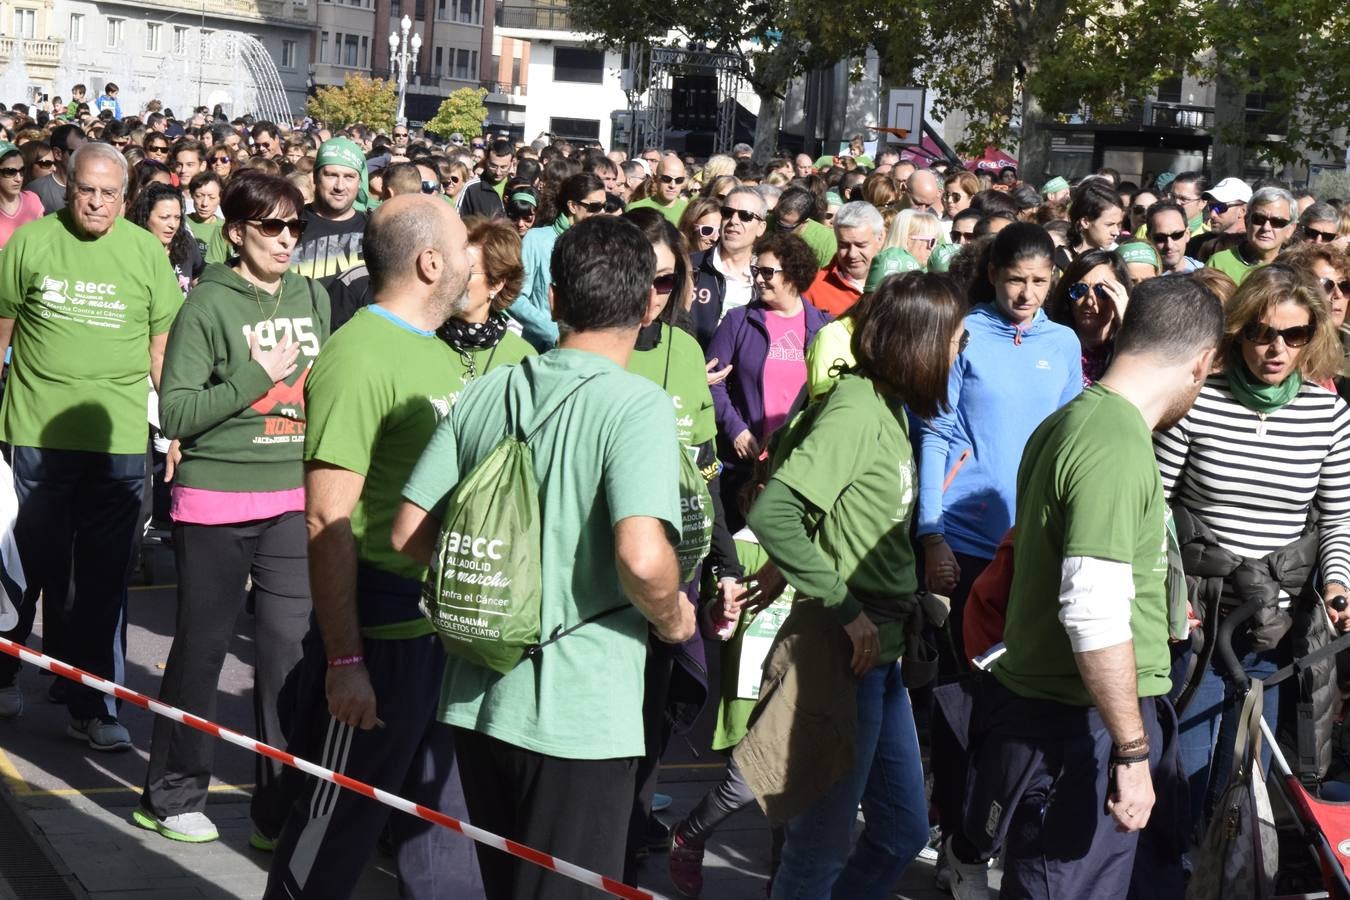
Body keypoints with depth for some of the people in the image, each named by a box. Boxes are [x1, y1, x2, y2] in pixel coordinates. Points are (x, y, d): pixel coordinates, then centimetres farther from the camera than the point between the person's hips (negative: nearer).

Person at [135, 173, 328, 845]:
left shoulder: (313, 298, 8)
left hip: (295, 498, 4)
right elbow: (175, 416, -13)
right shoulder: (208, 305, -8)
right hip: (215, 501, -4)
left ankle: (280, 807, 11)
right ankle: (172, 795, 22)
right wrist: (259, 374, -18)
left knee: (289, 645, 1)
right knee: (202, 644, 6)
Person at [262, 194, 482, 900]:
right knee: (335, 828, 4)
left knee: (443, 823, 16)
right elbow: (328, 520, -19)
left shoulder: (438, 354, 12)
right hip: (379, 636, -8)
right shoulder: (357, 358, -16)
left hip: (448, 629, 8)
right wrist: (344, 660, -21)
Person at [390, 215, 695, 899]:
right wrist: (670, 617, -8)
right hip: (577, 712, -6)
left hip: (476, 697, 6)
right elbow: (642, 557, -29)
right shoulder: (637, 404, -16)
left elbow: (411, 534, 4)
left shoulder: (484, 394, 2)